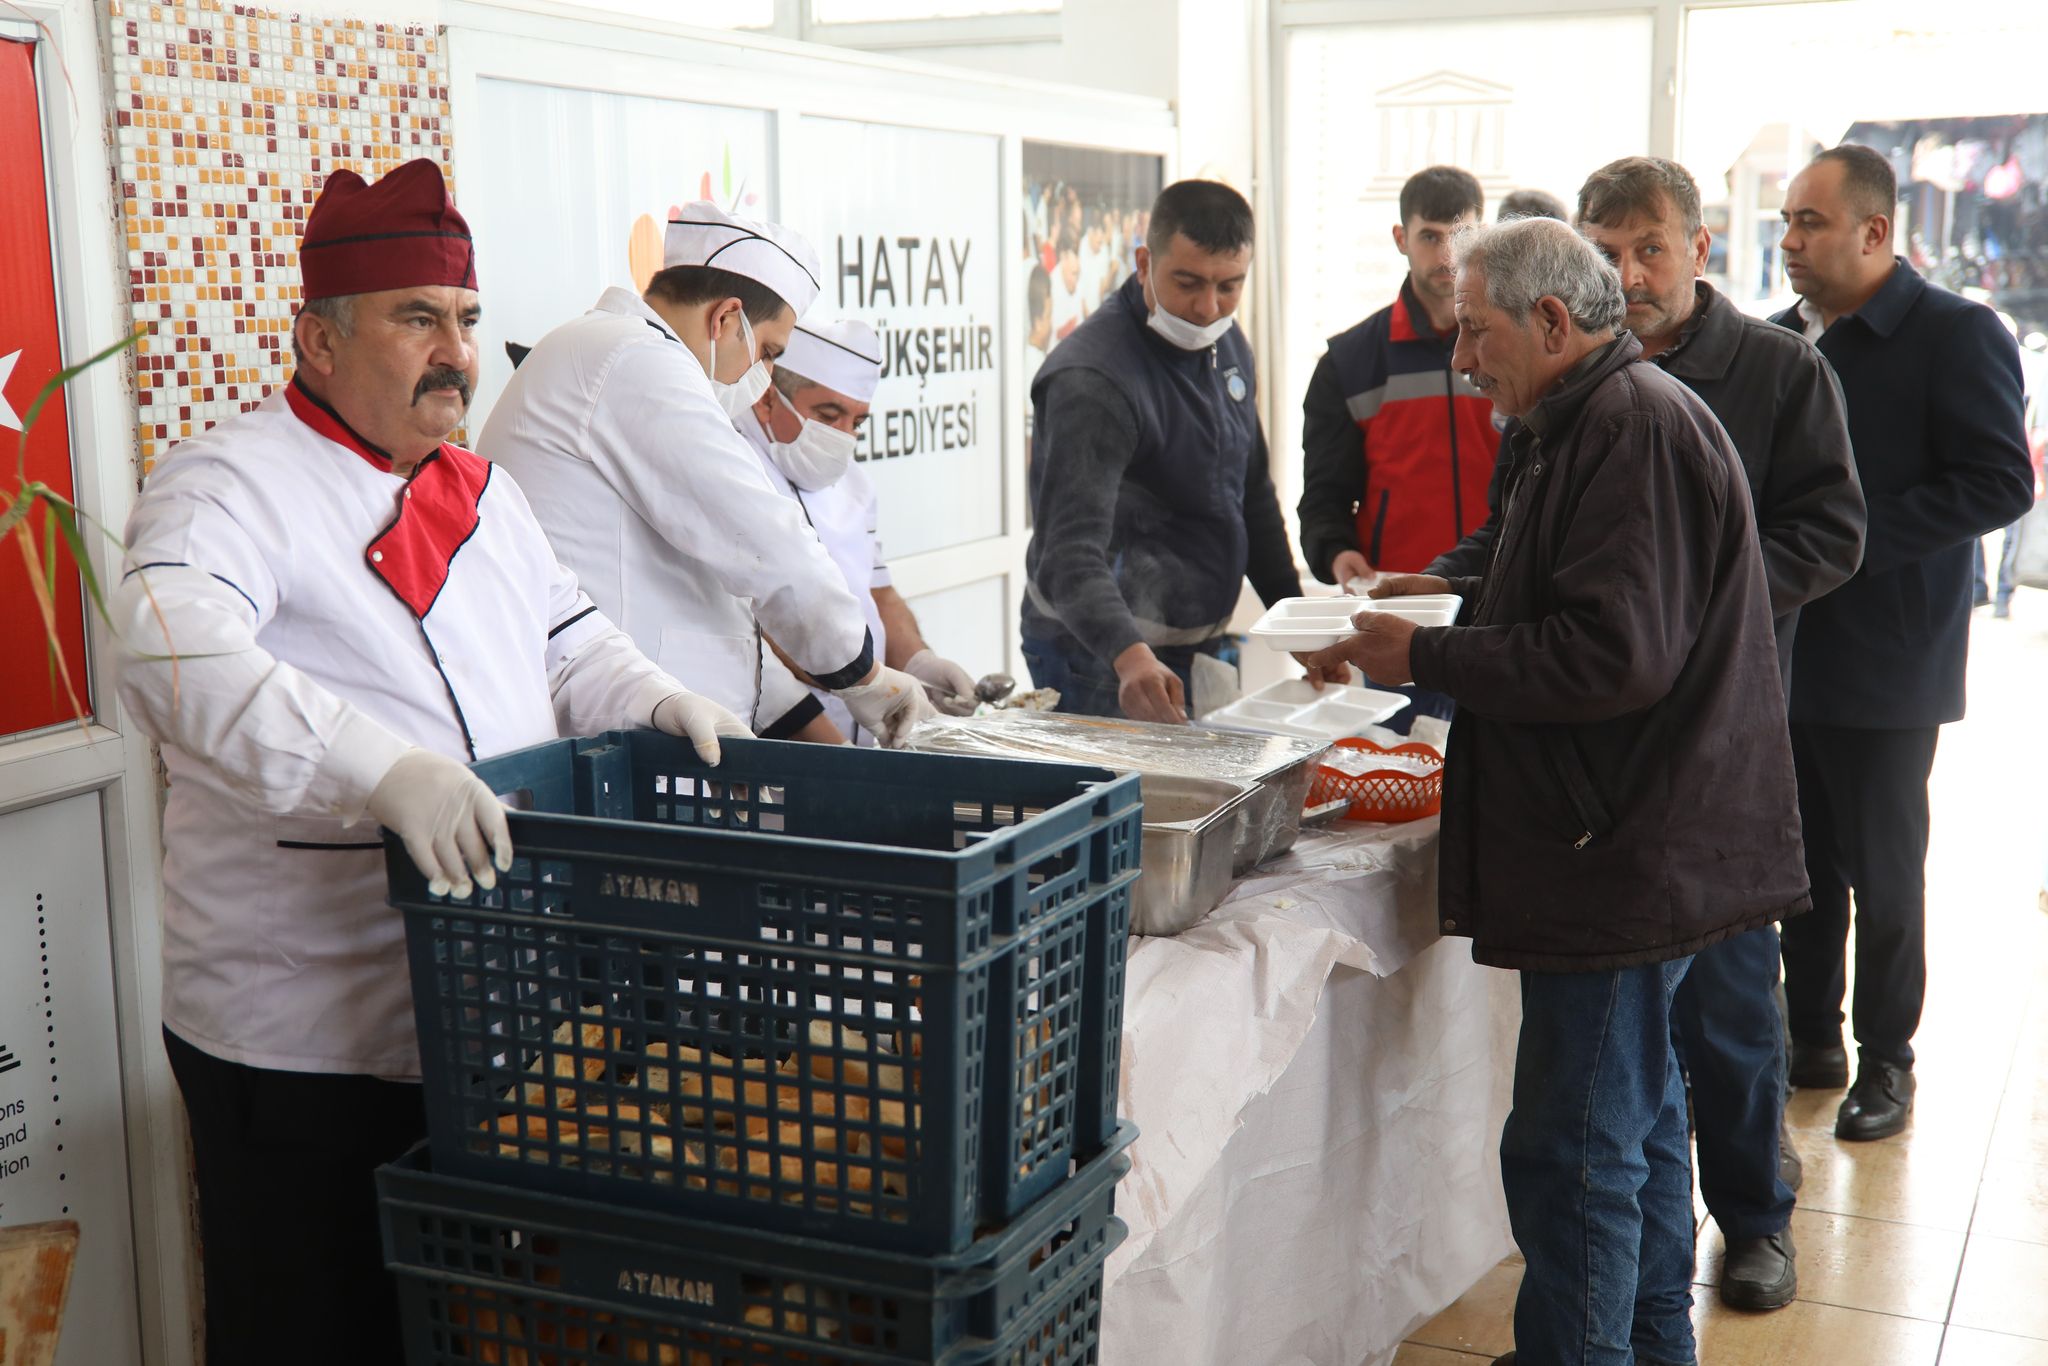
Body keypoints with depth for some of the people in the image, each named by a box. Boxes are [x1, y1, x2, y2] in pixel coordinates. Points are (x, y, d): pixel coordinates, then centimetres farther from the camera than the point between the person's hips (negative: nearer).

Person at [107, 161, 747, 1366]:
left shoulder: (479, 491, 15)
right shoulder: (233, 485, -11)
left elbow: (567, 648, 23)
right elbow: (176, 655, -29)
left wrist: (655, 701, 1)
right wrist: (387, 771, -41)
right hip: (305, 1042, -7)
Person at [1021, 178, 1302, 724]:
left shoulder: (1229, 347, 6)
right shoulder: (1093, 380, -22)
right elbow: (1070, 552, -32)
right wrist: (1130, 656, -48)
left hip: (1203, 648, 8)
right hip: (1104, 666, -8)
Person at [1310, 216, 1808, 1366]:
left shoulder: (1636, 428, -17)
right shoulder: (1599, 420, 17)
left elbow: (1616, 655, -26)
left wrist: (1430, 658, -18)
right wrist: (1463, 601, 13)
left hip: (1626, 857, -11)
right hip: (1640, 849, 11)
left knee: (1573, 1153, -5)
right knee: (1637, 1118, 22)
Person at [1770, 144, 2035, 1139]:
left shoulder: (1956, 335, -9)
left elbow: (2000, 484, -16)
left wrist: (1851, 538, -21)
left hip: (1886, 657, -6)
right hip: (1786, 653, 6)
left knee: (1883, 869, 5)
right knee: (1806, 862, 13)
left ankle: (1885, 1059, 20)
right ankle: (1811, 1039, 26)